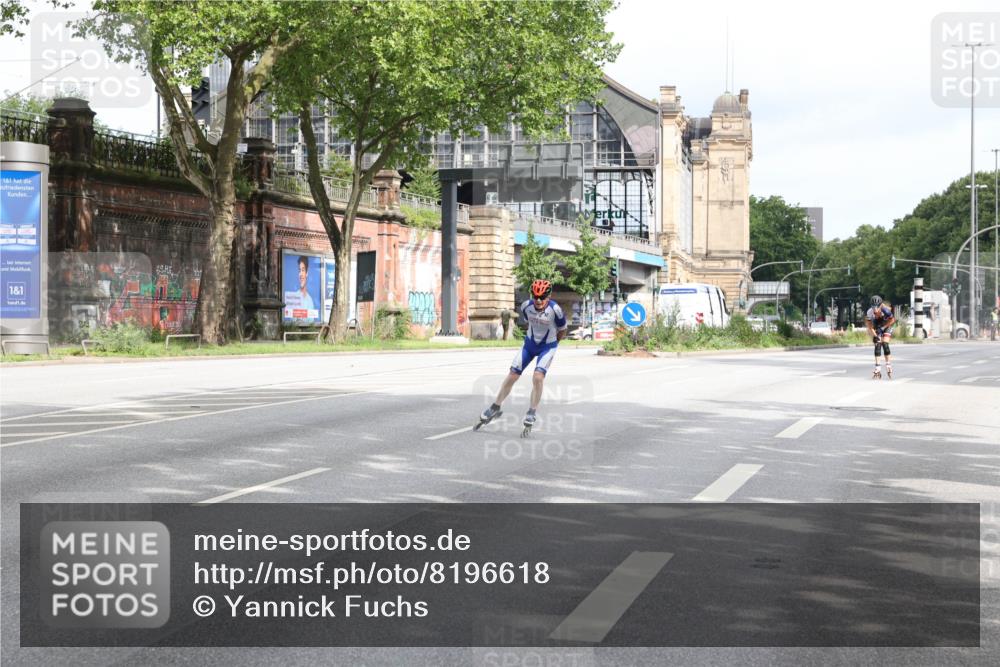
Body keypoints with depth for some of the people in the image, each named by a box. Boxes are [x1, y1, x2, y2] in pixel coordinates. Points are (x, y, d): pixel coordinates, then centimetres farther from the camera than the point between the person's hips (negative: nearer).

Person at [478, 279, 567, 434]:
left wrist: (551, 342, 5)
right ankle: (495, 407, 19)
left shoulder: (555, 310, -26)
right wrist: (530, 337, 14)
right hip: (529, 343, 4)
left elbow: (562, 330, -7)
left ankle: (531, 414, -8)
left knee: (538, 377, -22)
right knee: (512, 375, 3)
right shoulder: (526, 306, -17)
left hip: (547, 347, -3)